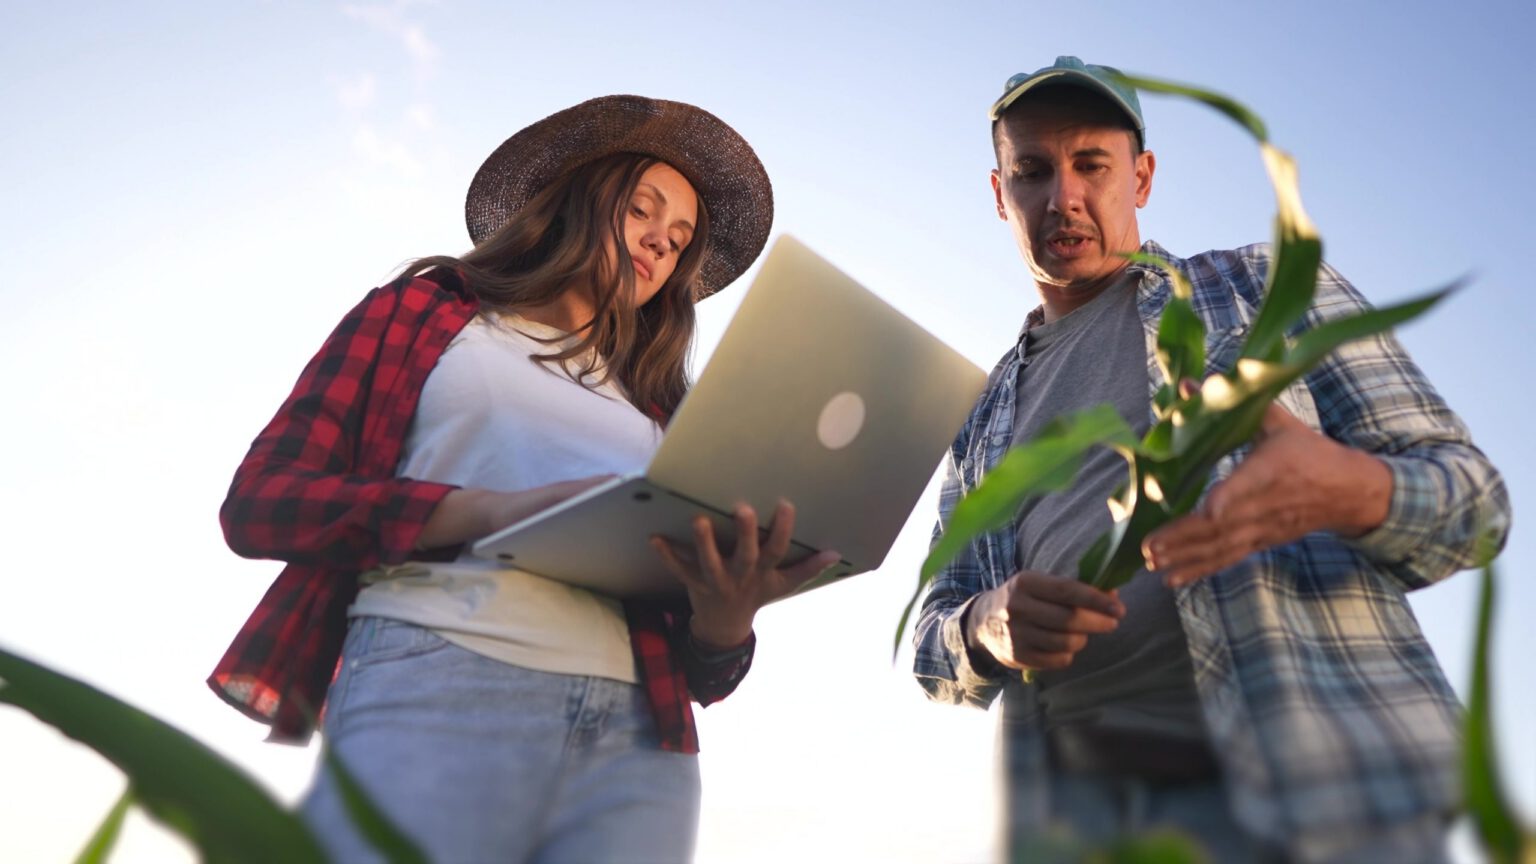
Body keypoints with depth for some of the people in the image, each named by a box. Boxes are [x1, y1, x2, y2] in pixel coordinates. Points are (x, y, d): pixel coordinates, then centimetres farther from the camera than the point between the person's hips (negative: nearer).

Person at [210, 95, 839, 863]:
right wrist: (490, 509, -12)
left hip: (638, 735, 3)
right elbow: (260, 500, 3)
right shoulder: (423, 310, 16)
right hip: (438, 682, -2)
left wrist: (726, 617, -9)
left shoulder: (651, 408, 21)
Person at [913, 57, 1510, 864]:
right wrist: (989, 628, -10)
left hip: (1307, 773, -2)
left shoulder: (1265, 284, 8)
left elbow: (1473, 494, 3)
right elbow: (933, 651, 15)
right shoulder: (986, 418, 16)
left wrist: (1350, 492, -21)